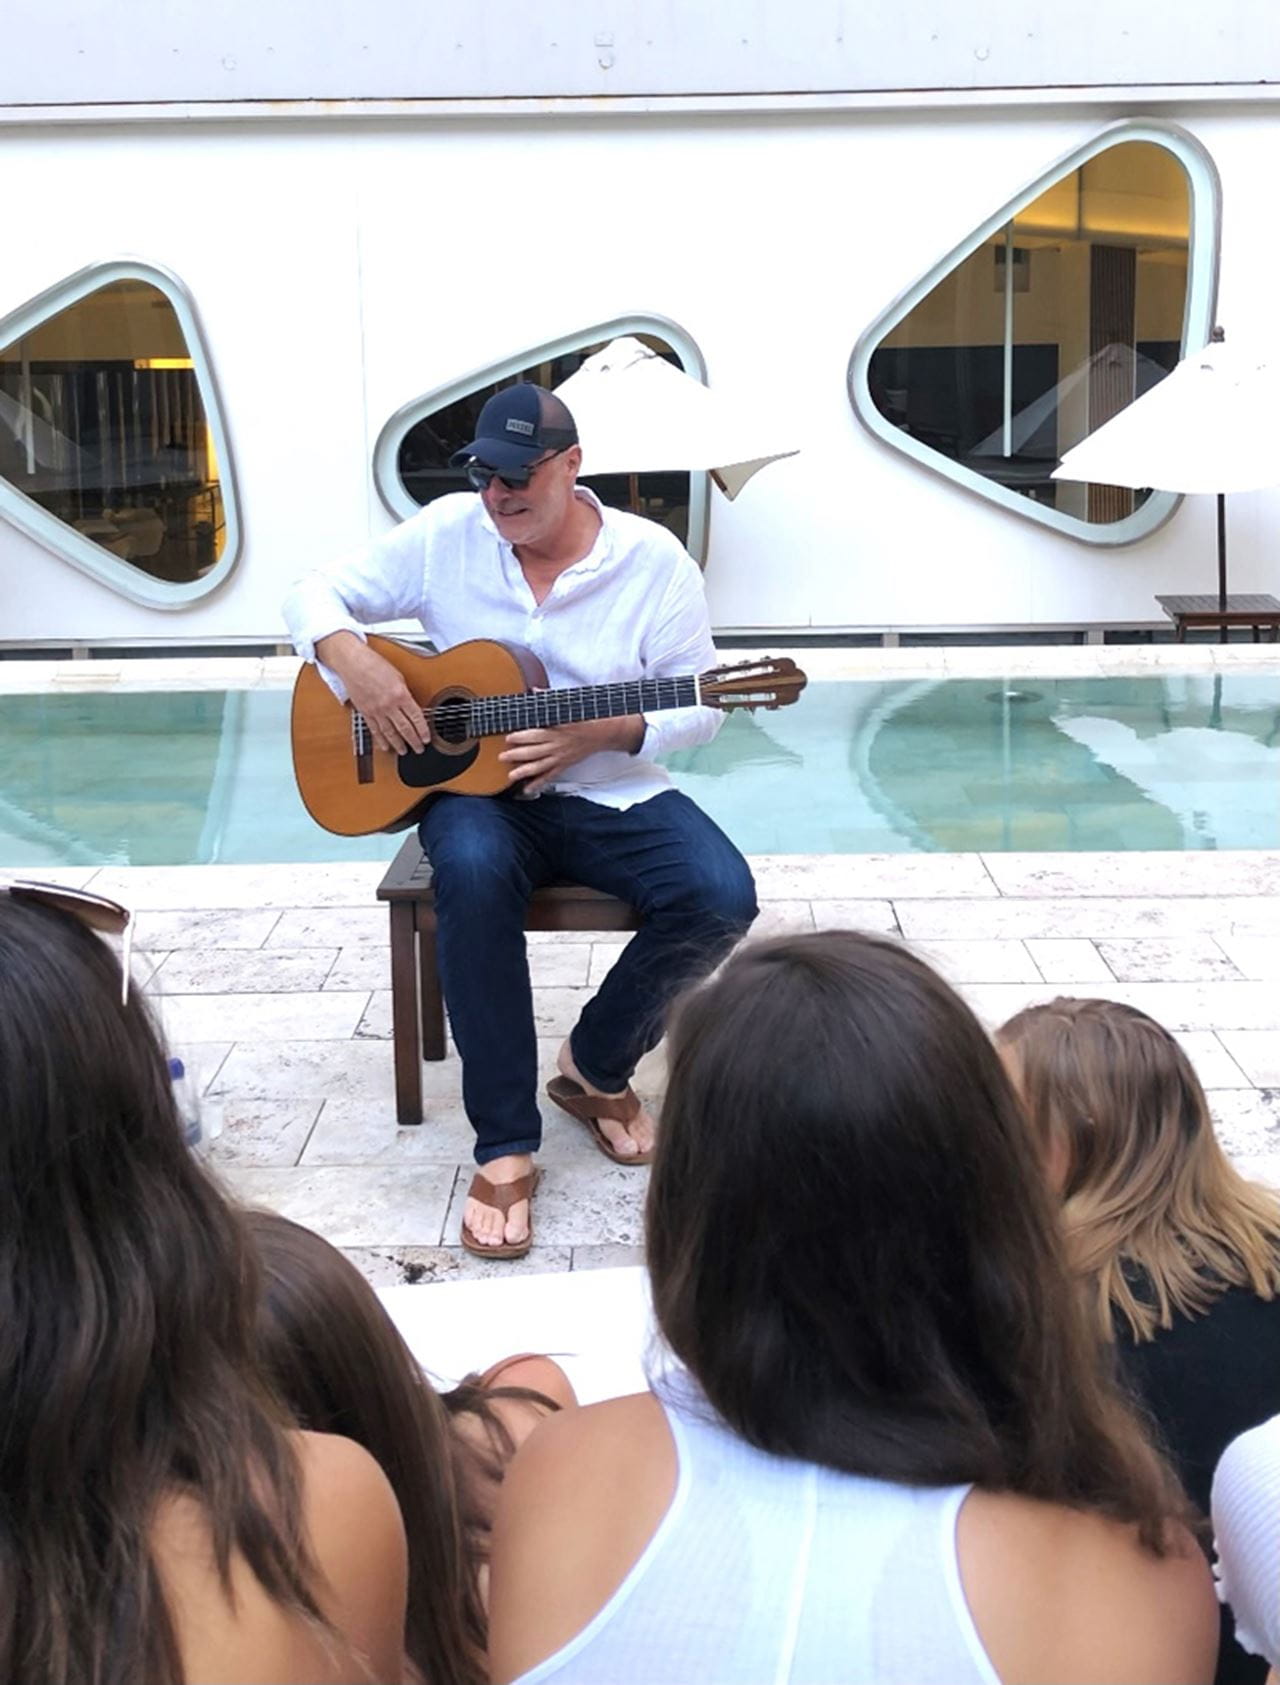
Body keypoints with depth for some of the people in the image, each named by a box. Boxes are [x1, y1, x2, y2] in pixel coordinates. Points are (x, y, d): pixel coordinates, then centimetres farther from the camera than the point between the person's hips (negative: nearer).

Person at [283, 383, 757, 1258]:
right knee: (473, 869, -38)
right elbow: (315, 596, 4)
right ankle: (506, 1147, -27)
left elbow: (699, 704, -3)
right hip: (475, 787, 0)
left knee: (722, 898, -27)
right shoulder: (445, 534, -2)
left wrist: (600, 733, -22)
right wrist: (355, 662, -19)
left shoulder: (652, 559, -6)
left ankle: (596, 1068, 2)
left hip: (613, 795, 1)